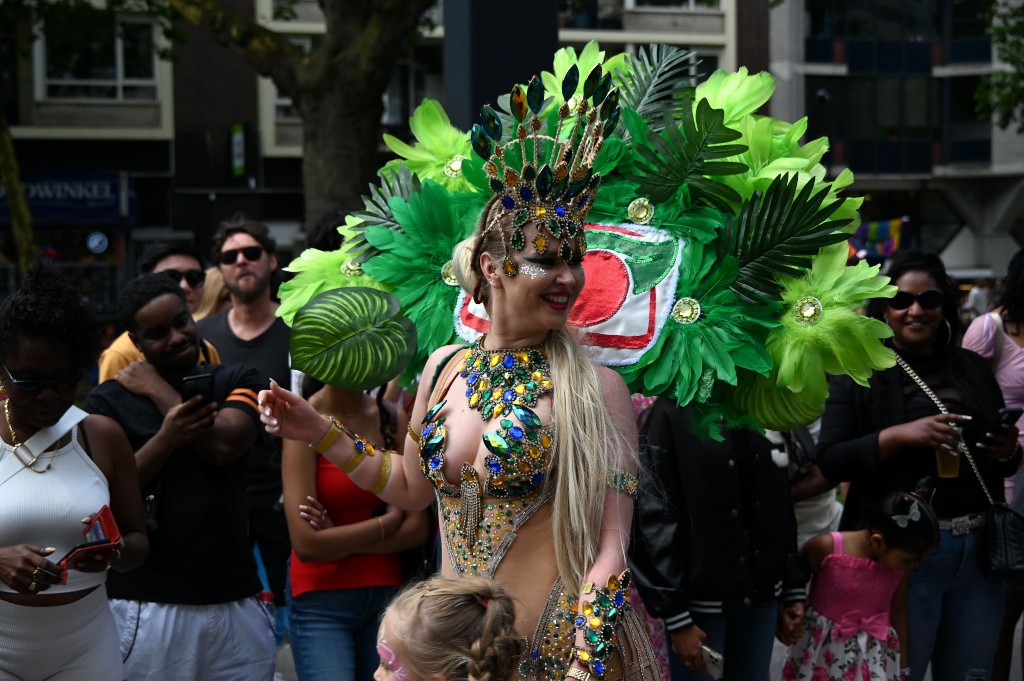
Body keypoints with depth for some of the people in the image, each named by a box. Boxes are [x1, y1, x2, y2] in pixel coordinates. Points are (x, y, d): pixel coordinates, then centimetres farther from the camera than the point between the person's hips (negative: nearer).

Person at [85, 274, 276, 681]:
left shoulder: (236, 382, 8)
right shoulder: (109, 401, 2)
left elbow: (225, 445, -10)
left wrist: (157, 389, -1)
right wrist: (166, 439, -18)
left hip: (236, 601, 2)